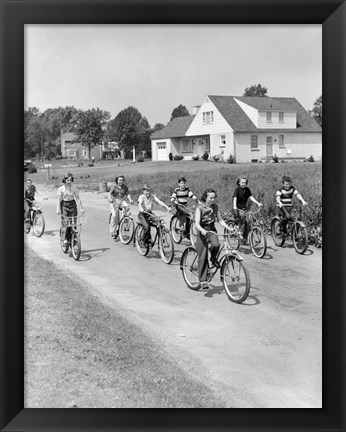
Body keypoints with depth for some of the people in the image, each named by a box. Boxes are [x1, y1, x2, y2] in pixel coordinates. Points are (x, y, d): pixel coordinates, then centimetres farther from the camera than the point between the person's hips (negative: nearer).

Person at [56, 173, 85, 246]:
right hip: (64, 205, -2)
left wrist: (81, 208, -7)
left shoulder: (74, 188, -3)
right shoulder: (61, 188, -7)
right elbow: (59, 200, -7)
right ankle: (66, 239, 0)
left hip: (72, 204, 2)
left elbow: (78, 198, -2)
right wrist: (58, 209, -16)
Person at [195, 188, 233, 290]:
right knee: (203, 257, -7)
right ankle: (203, 281, 0)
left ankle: (213, 259, 3)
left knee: (216, 244, -31)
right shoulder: (200, 208, -12)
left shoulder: (215, 207, 3)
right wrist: (202, 230, -39)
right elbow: (197, 223, -20)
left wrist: (229, 228, -9)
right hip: (202, 232, -3)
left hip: (212, 230, 3)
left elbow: (220, 220, 6)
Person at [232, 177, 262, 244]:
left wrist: (258, 203, -15)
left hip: (244, 208, 5)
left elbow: (251, 197, -1)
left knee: (247, 224, -1)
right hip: (237, 208, -5)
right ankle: (240, 232, -27)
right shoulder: (237, 189, -8)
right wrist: (235, 206, -37)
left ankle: (244, 240, 10)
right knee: (242, 216, -36)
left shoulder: (247, 189, 7)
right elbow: (235, 198, -20)